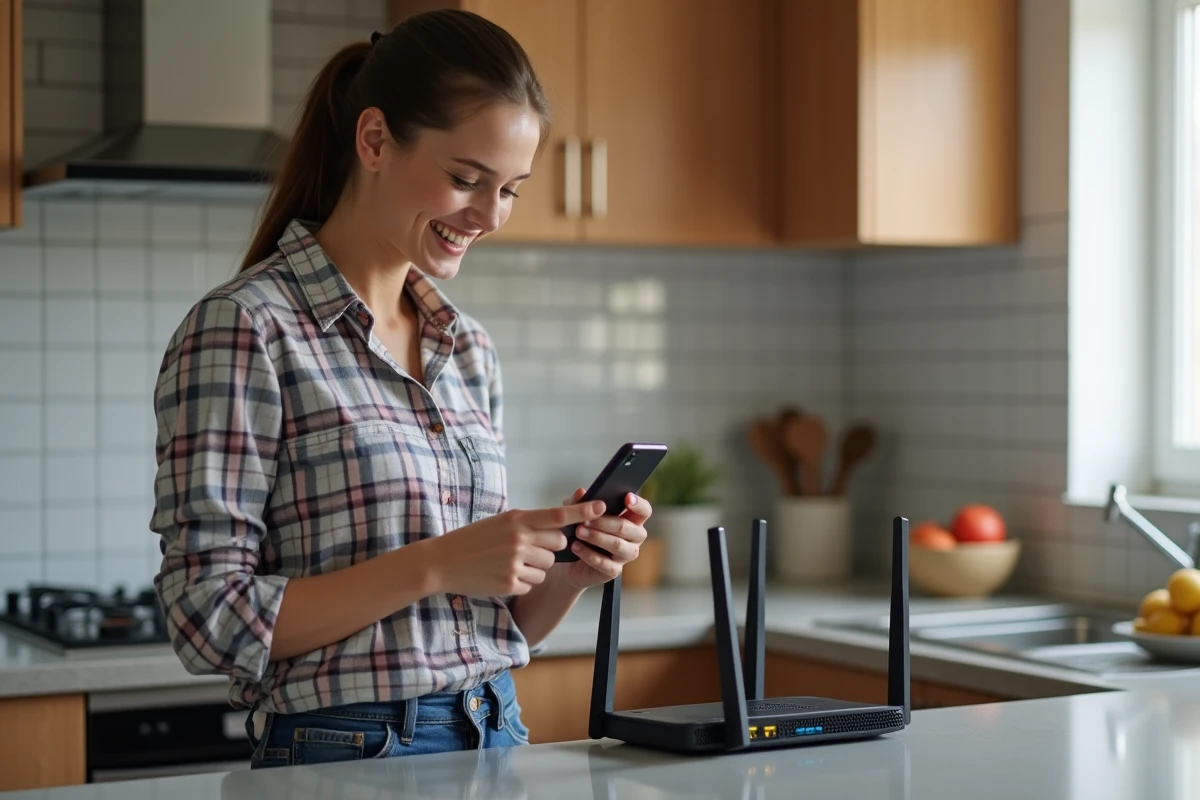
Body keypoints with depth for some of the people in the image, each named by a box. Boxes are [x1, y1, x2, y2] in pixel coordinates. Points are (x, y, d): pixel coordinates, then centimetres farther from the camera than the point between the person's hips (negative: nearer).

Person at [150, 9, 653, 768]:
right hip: (345, 754, -6)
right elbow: (212, 618, -16)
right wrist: (434, 564, -22)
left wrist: (567, 570, -6)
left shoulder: (470, 350, 8)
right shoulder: (245, 329, -12)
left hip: (497, 737, 6)